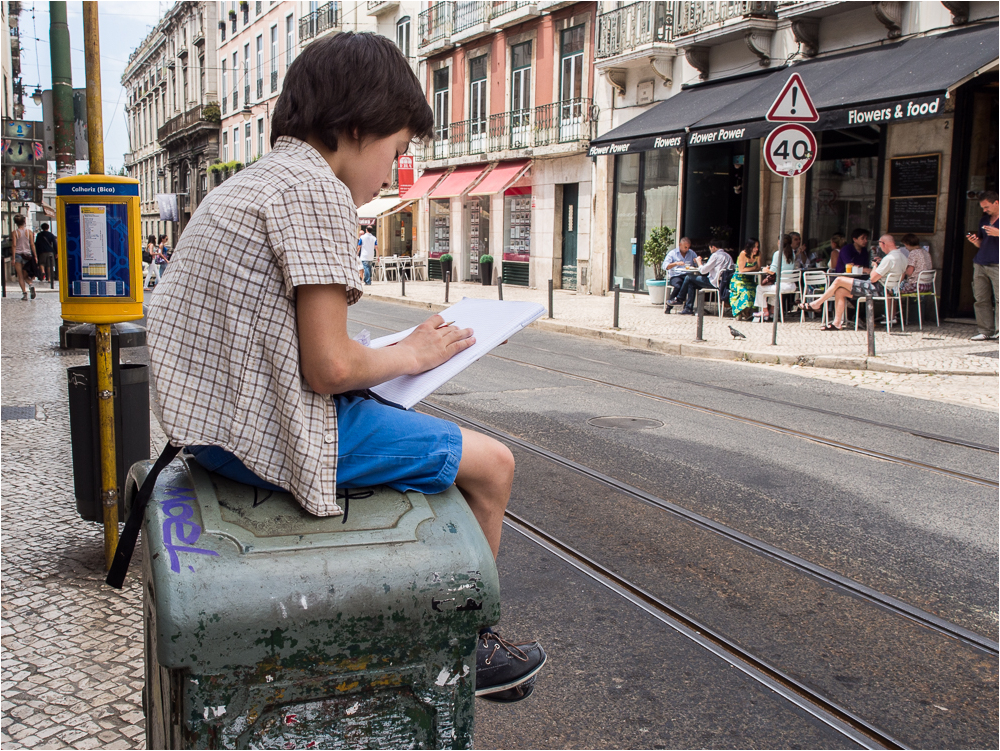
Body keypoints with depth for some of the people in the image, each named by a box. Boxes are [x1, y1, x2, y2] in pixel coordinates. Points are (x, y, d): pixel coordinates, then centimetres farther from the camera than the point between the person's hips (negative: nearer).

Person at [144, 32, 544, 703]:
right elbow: (329, 366, -21)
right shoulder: (317, 188, -16)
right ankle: (466, 642, 18)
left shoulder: (248, 182, 15)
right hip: (269, 431, -10)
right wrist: (413, 354, -2)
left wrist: (398, 349, 11)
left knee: (420, 431, 27)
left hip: (211, 417, 10)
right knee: (491, 462, 0)